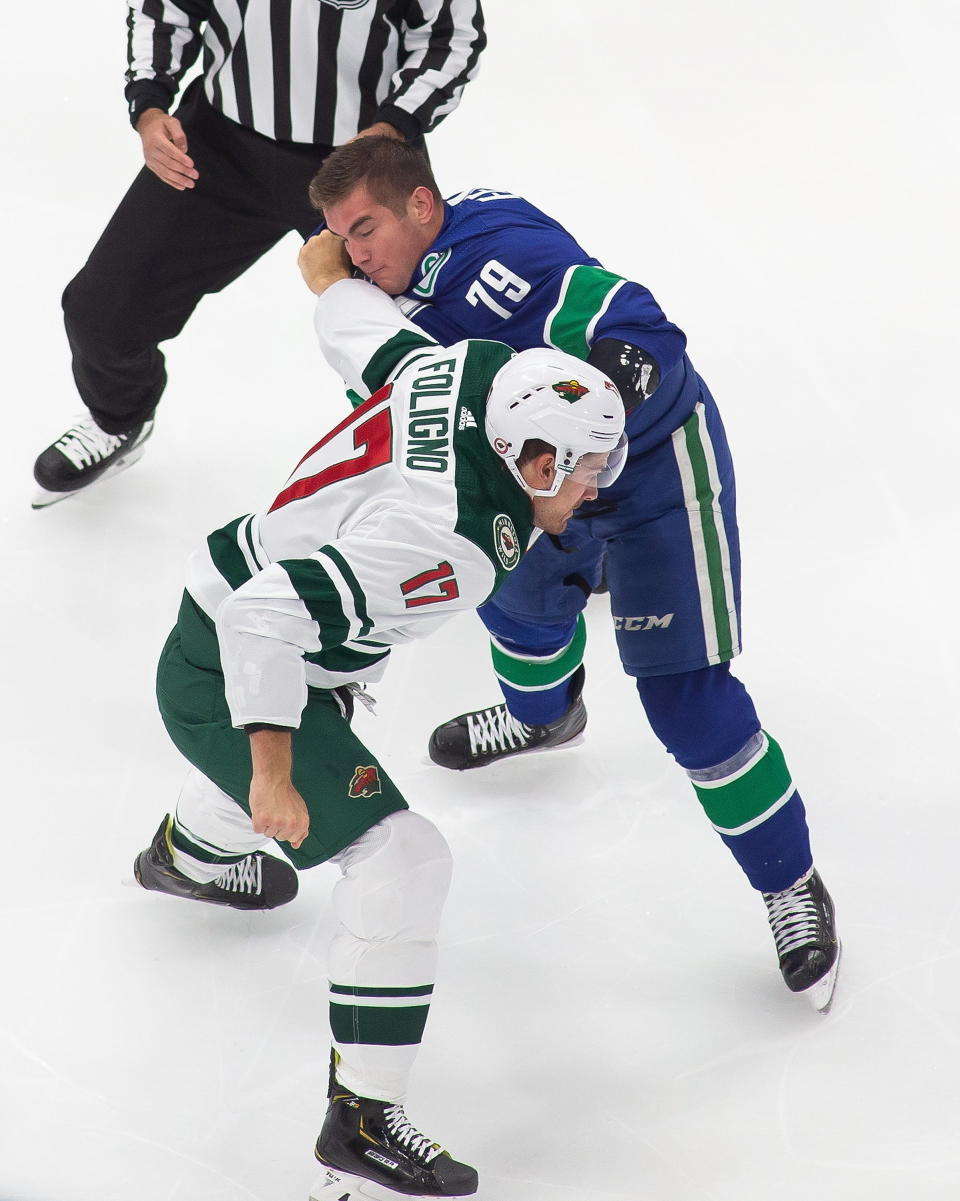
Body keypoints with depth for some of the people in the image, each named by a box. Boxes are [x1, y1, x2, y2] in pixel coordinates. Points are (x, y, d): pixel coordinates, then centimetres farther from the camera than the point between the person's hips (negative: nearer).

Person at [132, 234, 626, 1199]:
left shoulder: (455, 370, -12)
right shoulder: (448, 543, -34)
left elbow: (339, 295, 5)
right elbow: (272, 616, -39)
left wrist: (335, 254, 27)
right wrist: (272, 776, -36)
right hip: (226, 680, -11)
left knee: (300, 737, 41)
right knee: (398, 858, -16)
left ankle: (189, 851, 74)